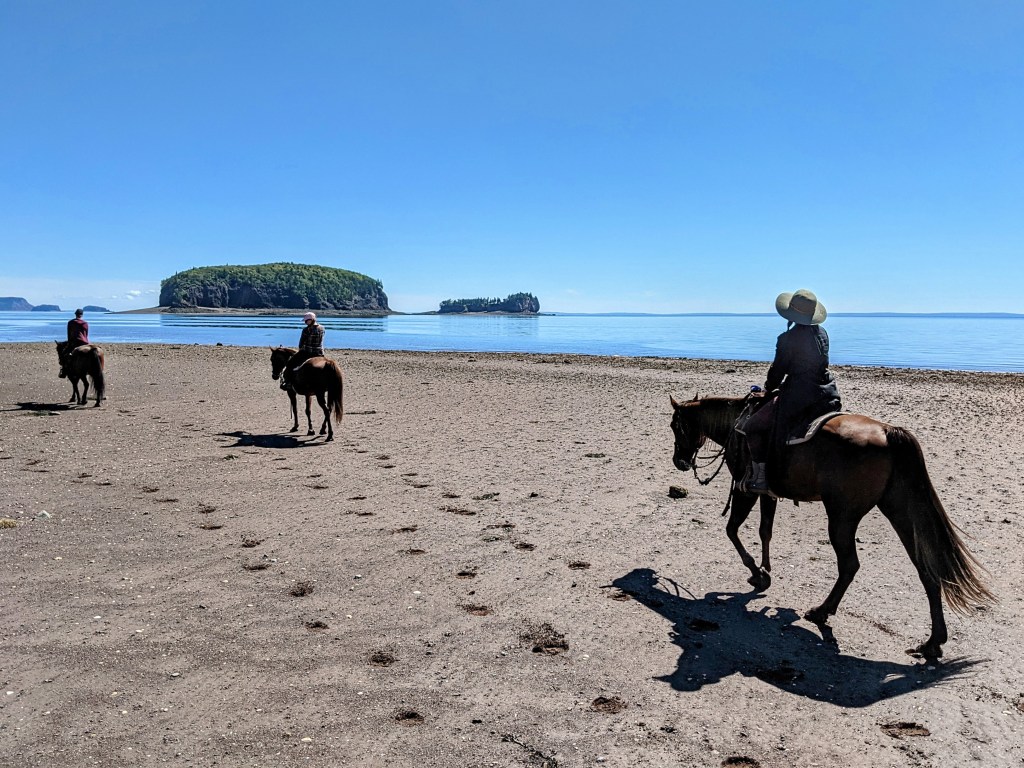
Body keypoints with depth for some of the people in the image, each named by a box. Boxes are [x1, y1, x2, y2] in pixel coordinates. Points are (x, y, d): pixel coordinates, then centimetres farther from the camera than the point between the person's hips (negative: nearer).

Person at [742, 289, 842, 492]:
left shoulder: (787, 339, -16)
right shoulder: (822, 333, 6)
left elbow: (778, 370, -9)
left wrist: (769, 387, 12)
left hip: (797, 396, -8)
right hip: (826, 394, 8)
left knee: (753, 428, 3)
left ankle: (760, 478, 3)